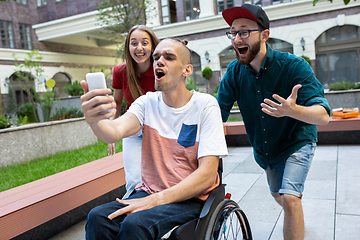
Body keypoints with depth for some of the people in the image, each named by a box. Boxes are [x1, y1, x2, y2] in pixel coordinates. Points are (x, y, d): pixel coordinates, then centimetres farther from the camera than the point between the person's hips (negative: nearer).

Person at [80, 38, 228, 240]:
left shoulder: (205, 105, -8)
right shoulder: (147, 102, 2)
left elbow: (207, 174, -14)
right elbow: (115, 132, -17)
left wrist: (156, 200, -22)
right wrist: (94, 119, -41)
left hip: (191, 197, -3)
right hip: (149, 192, 4)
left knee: (135, 223, -29)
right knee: (98, 217, -22)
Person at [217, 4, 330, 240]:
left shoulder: (294, 66, -26)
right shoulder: (235, 72, -14)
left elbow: (323, 116, -33)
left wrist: (292, 110, -55)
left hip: (297, 142, -5)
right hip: (263, 148, 5)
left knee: (289, 197, -22)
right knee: (277, 195, 23)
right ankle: (296, 218, 57)